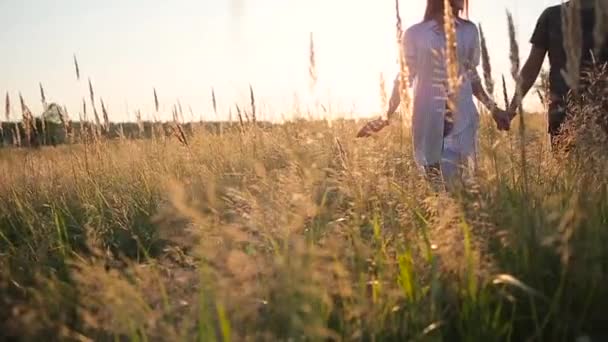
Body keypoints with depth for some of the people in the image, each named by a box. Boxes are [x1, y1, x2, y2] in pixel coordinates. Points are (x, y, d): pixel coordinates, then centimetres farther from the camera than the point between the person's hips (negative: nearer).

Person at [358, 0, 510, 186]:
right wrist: (386, 116, 4)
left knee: (458, 177, -8)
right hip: (428, 117, -1)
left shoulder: (469, 31, 10)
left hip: (461, 117, 1)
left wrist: (492, 107, 14)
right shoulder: (415, 34, 3)